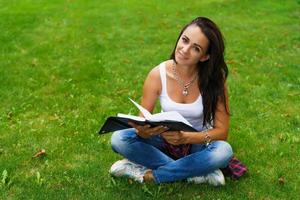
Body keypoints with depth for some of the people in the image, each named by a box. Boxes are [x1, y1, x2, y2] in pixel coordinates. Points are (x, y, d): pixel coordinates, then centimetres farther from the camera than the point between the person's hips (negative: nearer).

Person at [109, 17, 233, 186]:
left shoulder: (214, 79, -20)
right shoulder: (158, 75, -17)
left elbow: (222, 131, -17)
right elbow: (143, 122, -10)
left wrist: (185, 137, -34)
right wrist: (144, 131, -35)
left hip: (199, 142, -1)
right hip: (165, 139, 2)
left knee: (224, 151, -35)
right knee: (119, 139, -24)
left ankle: (148, 175, -21)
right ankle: (198, 173, -22)